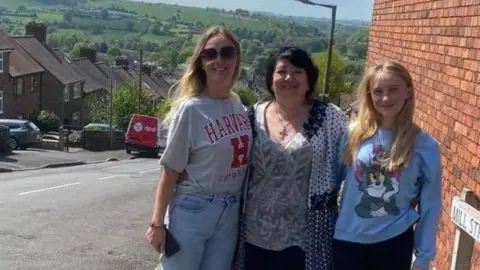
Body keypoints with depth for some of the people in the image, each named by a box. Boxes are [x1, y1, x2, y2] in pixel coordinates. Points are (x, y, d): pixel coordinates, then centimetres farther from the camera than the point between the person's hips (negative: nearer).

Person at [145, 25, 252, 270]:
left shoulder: (240, 106, 3)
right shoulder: (191, 109, -13)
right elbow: (170, 171, -10)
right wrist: (157, 223, -10)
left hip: (230, 214, 5)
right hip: (192, 212, -5)